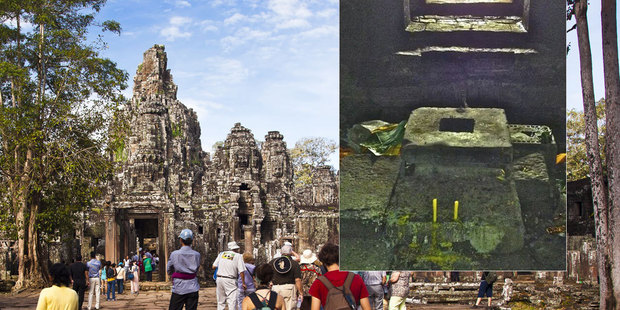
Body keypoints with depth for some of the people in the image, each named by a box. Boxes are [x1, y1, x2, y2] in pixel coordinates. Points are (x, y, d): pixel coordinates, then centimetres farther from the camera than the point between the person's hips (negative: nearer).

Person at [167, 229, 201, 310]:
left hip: (179, 289, -2)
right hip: (193, 289, 2)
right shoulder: (197, 255, -2)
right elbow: (196, 271, 8)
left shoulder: (174, 254, -8)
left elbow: (168, 271, 4)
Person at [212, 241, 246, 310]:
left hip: (219, 279, 5)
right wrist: (243, 283, 0)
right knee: (232, 301, -7)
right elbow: (241, 271, -7)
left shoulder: (221, 254, 12)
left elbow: (214, 266, 9)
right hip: (230, 281, -5)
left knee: (221, 302, 13)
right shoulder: (238, 256, 0)